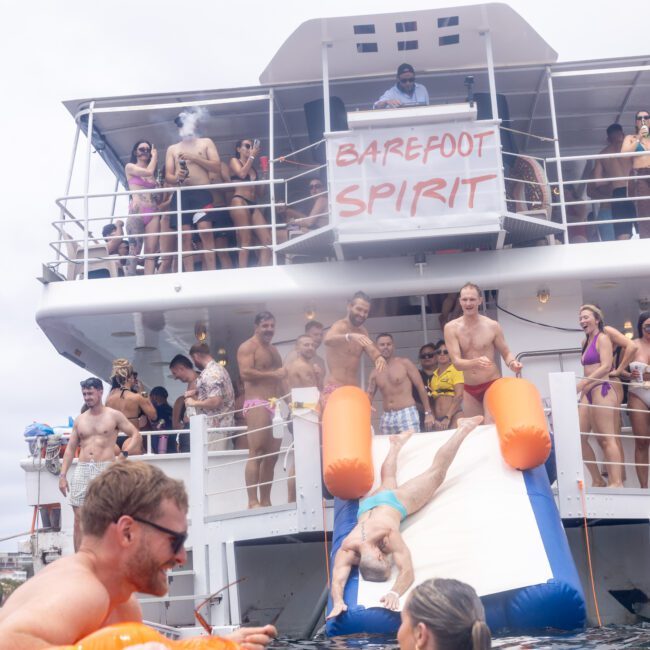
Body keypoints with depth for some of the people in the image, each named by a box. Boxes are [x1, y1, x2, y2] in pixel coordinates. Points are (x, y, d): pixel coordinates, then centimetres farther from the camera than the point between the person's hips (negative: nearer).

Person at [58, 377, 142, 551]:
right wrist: (62, 475, 8)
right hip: (82, 470, 4)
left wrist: (124, 454, -9)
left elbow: (136, 435, 5)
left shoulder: (114, 416, 5)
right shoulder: (80, 420, 16)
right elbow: (70, 448, 16)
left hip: (105, 469, -3)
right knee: (79, 519, -1)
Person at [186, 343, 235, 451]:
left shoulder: (209, 374, -18)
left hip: (215, 426, -10)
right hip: (221, 424, 10)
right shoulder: (219, 368, 14)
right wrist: (197, 393, 17)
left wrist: (194, 403, -13)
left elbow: (215, 402, -26)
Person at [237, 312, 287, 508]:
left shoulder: (273, 350, 25)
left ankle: (266, 501, 9)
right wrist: (274, 374, -13)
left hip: (275, 406, 8)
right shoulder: (248, 347, -2)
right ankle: (253, 502, -17)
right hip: (257, 405, -8)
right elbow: (245, 373, -17)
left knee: (271, 456, 6)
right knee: (256, 454, -14)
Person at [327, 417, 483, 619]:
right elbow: (337, 580, -47)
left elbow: (407, 571, -50)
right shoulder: (347, 551, -42)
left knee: (437, 472, 21)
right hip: (371, 504, 3)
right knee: (387, 481, 39)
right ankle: (397, 444, 67)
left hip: (397, 501, -3)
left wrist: (395, 593, -68)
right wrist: (338, 602, -68)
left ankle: (464, 428, 41)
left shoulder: (388, 535, -49)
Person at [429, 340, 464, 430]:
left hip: (454, 416, -4)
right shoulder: (433, 374, 14)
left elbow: (459, 396, -8)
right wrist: (434, 419, -1)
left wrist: (447, 418, -14)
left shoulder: (455, 370, 2)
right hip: (438, 418, 4)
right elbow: (431, 399, 12)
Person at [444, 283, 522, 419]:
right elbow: (456, 362, -14)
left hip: (492, 385, -2)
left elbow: (506, 353, 3)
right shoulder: (451, 328, -6)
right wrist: (476, 362, -35)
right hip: (469, 389, 3)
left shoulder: (492, 326, -7)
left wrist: (512, 363, -21)